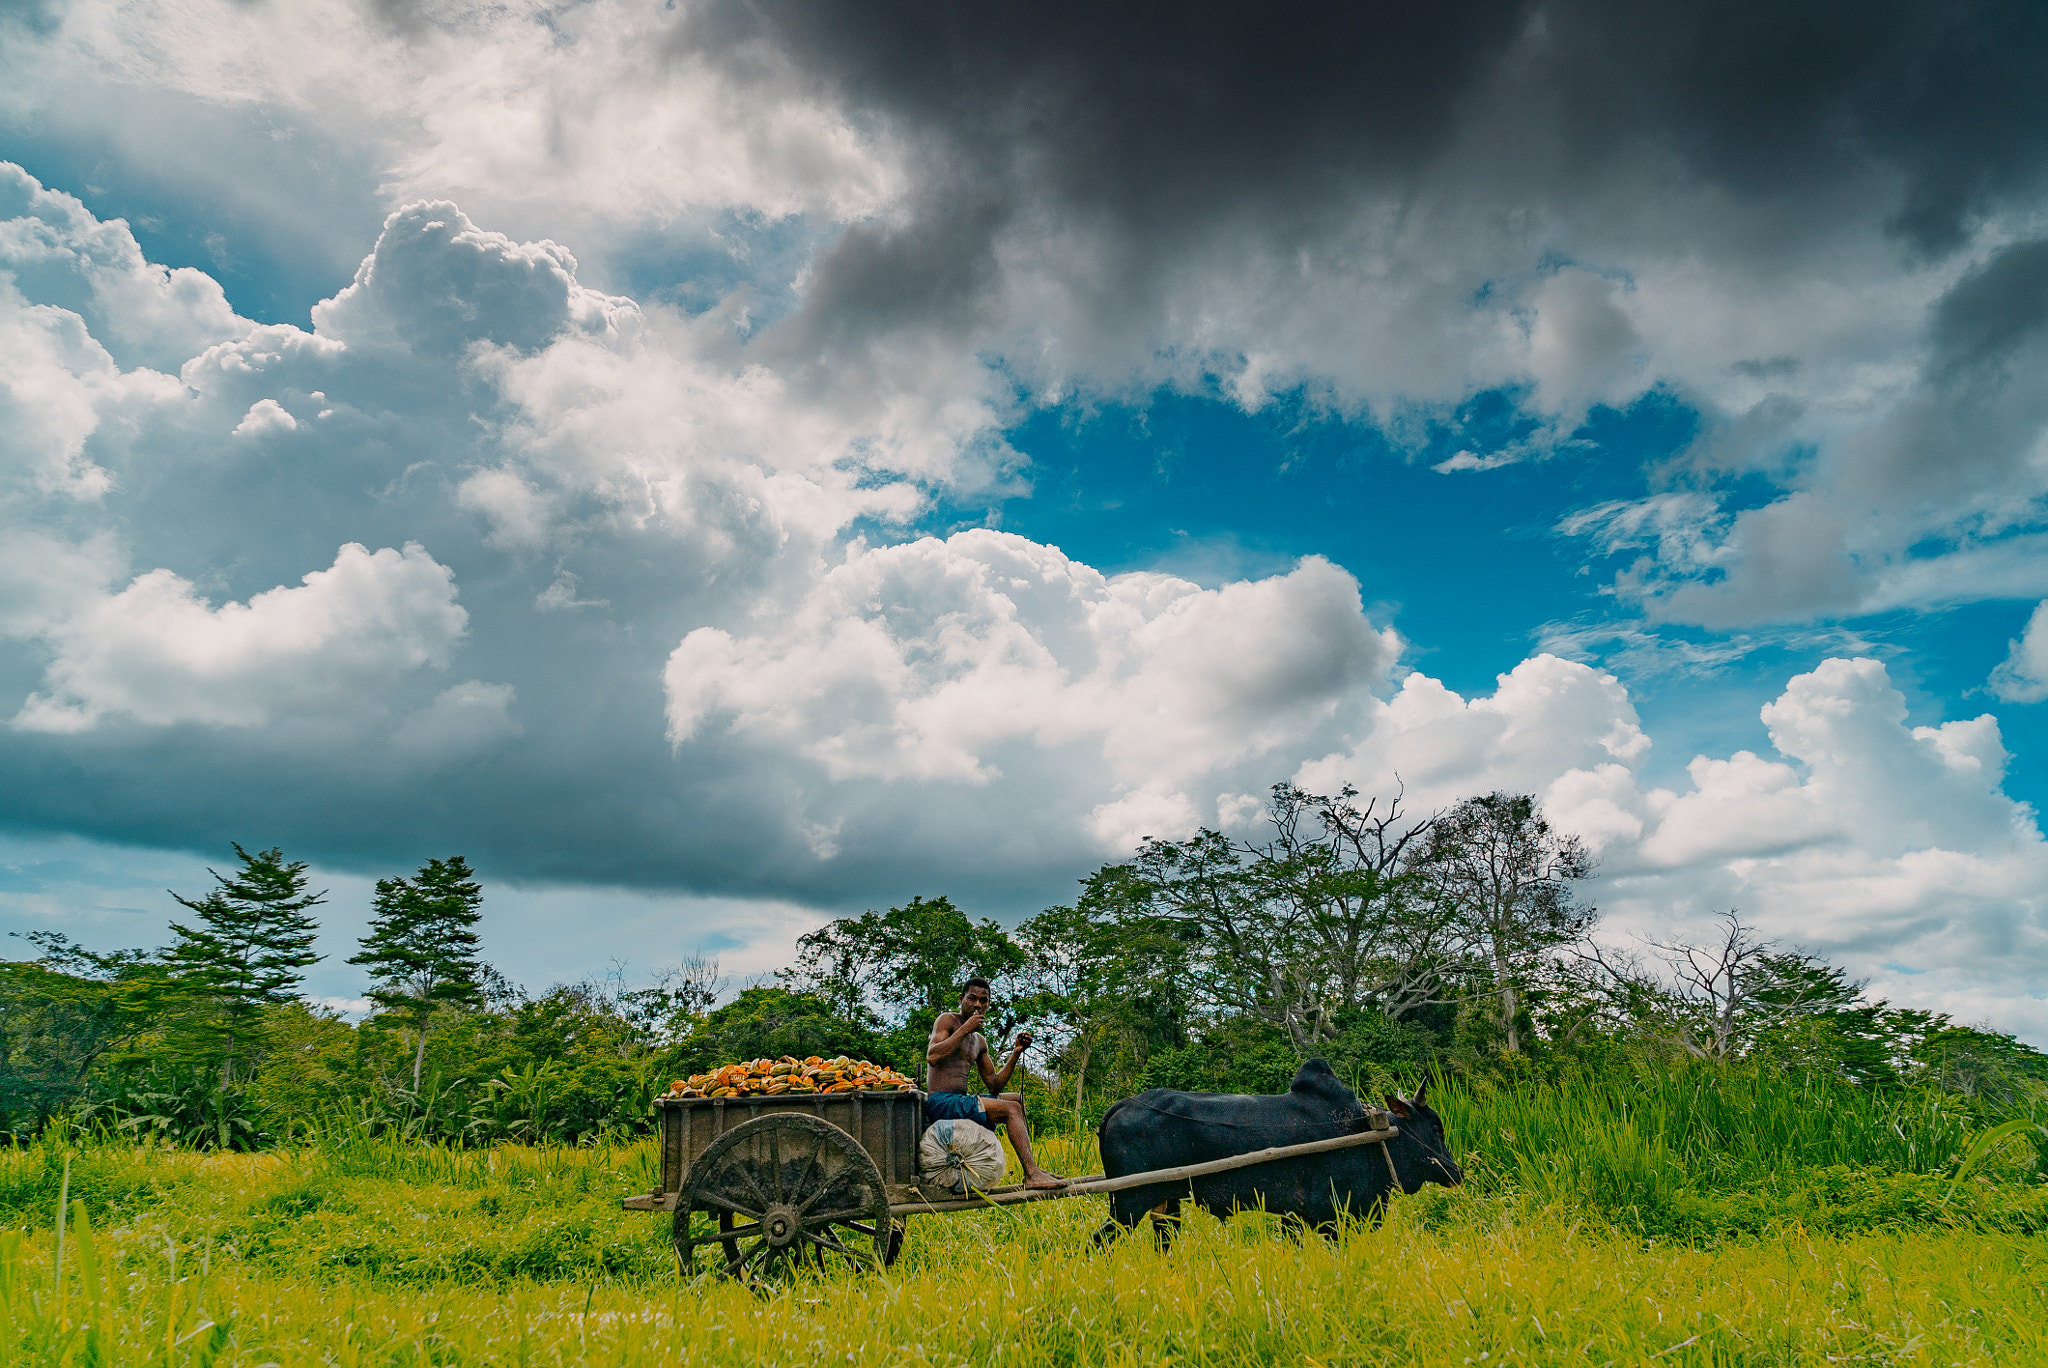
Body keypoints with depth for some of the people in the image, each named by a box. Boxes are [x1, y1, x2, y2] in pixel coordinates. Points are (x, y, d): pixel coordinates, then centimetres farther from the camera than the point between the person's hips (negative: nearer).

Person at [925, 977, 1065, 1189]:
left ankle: (1030, 1169, 13)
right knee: (1011, 1109, -17)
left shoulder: (979, 1042, 21)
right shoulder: (947, 1020, -2)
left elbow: (994, 1086, 17)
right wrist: (964, 1030, -16)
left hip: (960, 1101, 9)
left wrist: (1016, 1052, 8)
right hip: (941, 1102, -9)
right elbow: (932, 1057, -20)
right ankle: (1032, 1174, -21)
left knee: (1017, 1099, 17)